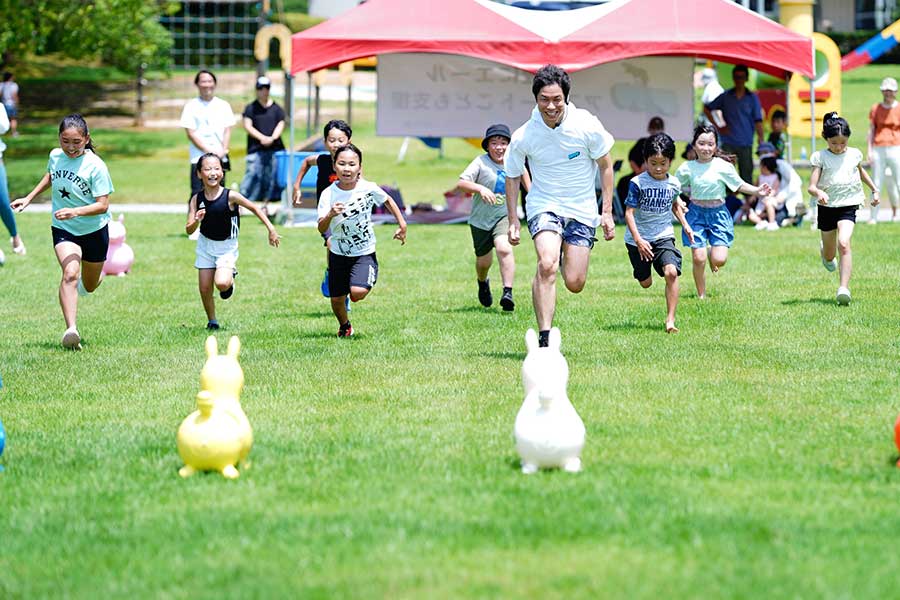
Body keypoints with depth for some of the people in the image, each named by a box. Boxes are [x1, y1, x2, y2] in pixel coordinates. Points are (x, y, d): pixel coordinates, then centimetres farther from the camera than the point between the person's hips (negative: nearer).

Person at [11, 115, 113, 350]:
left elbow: (103, 205, -23)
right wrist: (29, 198, 18)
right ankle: (71, 329, -34)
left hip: (94, 230, -1)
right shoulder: (55, 156, -6)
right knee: (70, 274, -25)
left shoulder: (96, 166, -20)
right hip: (63, 230, 1)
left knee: (89, 286, 17)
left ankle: (92, 276, 56)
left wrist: (75, 212, -37)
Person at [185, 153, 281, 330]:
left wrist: (271, 229, -7)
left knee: (221, 283, -24)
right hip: (205, 244, 3)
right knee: (205, 289, 4)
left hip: (227, 246, -3)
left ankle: (231, 277, 12)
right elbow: (188, 230, -11)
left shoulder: (230, 196, -20)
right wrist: (196, 221, -33)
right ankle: (212, 321, 29)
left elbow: (254, 208, -6)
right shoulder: (197, 199, -12)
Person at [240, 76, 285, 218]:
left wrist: (272, 138, -14)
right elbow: (247, 126, -4)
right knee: (252, 174, -10)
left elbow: (280, 125, 4)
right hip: (255, 149, -3)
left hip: (274, 147, 3)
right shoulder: (250, 108, 4)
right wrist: (261, 137, -16)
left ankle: (265, 205, 13)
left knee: (271, 177, 4)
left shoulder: (276, 108, 10)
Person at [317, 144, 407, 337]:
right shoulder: (328, 194, -15)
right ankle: (344, 326, 42)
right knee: (336, 300, 9)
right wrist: (330, 215, -40)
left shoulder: (369, 189, -14)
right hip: (339, 254, 2)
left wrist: (402, 224, 12)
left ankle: (367, 281, 13)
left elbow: (387, 201, 9)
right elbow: (321, 229, -20)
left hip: (365, 254, -1)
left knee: (358, 293, -24)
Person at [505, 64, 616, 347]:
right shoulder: (524, 136, -12)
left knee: (574, 284, -3)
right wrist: (513, 221, 2)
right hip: (544, 205, -1)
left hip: (582, 210, 1)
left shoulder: (586, 125, -13)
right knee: (547, 265, -29)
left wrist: (607, 212, -1)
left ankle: (569, 258, 36)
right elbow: (513, 176, 5)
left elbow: (605, 166, 2)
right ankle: (544, 337, -26)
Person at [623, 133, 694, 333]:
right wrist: (638, 240, -23)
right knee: (645, 283, 10)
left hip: (664, 236, 2)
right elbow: (629, 213, -15)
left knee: (671, 272, -22)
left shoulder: (673, 183, 0)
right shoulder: (637, 183, -14)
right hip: (639, 239, -2)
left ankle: (670, 319, -18)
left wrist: (685, 225, 13)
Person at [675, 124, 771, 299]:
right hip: (696, 213, 0)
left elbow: (739, 185, 3)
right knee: (698, 259, -6)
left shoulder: (723, 166, -5)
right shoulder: (687, 168, -2)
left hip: (718, 213, 0)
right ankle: (701, 295, 14)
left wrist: (757, 190, -11)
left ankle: (712, 252, 28)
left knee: (719, 260, -11)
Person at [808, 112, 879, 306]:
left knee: (844, 244, -24)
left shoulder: (854, 154, 2)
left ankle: (844, 288, -25)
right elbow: (811, 186, -15)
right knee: (829, 256, 14)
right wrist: (818, 192, -36)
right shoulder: (820, 157, -7)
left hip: (848, 205, 0)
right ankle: (824, 249, 55)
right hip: (827, 207, 0)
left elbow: (861, 172, 26)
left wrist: (874, 190, 28)